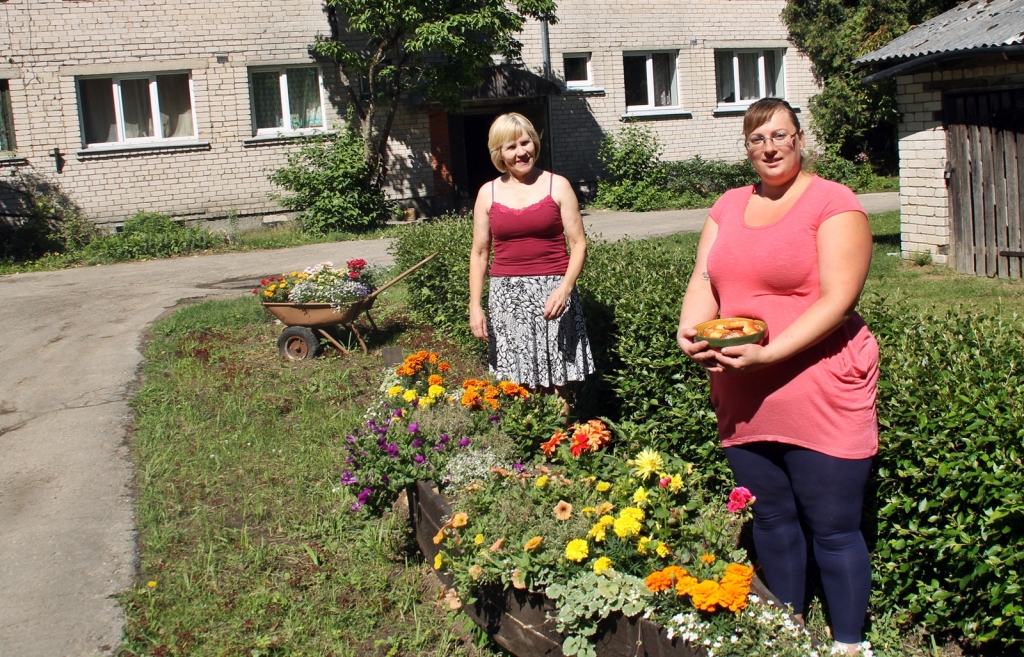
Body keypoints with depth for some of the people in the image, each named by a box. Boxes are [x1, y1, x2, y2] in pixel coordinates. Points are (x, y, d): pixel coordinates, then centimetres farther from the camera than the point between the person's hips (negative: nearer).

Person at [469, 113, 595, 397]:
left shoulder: (557, 186, 2)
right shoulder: (489, 193, 8)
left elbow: (579, 244, -1)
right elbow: (479, 252, 11)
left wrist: (565, 289, -15)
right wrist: (475, 305, 2)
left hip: (551, 293, -2)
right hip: (506, 296, 2)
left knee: (555, 385, -3)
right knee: (517, 385, 2)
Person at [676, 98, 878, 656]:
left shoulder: (833, 203, -7)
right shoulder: (729, 206, 12)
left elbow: (837, 299, -16)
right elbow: (704, 281, 7)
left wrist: (767, 354, -25)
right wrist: (691, 330, -15)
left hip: (820, 396, -5)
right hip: (744, 400, 6)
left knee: (832, 528, 3)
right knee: (771, 520, 17)